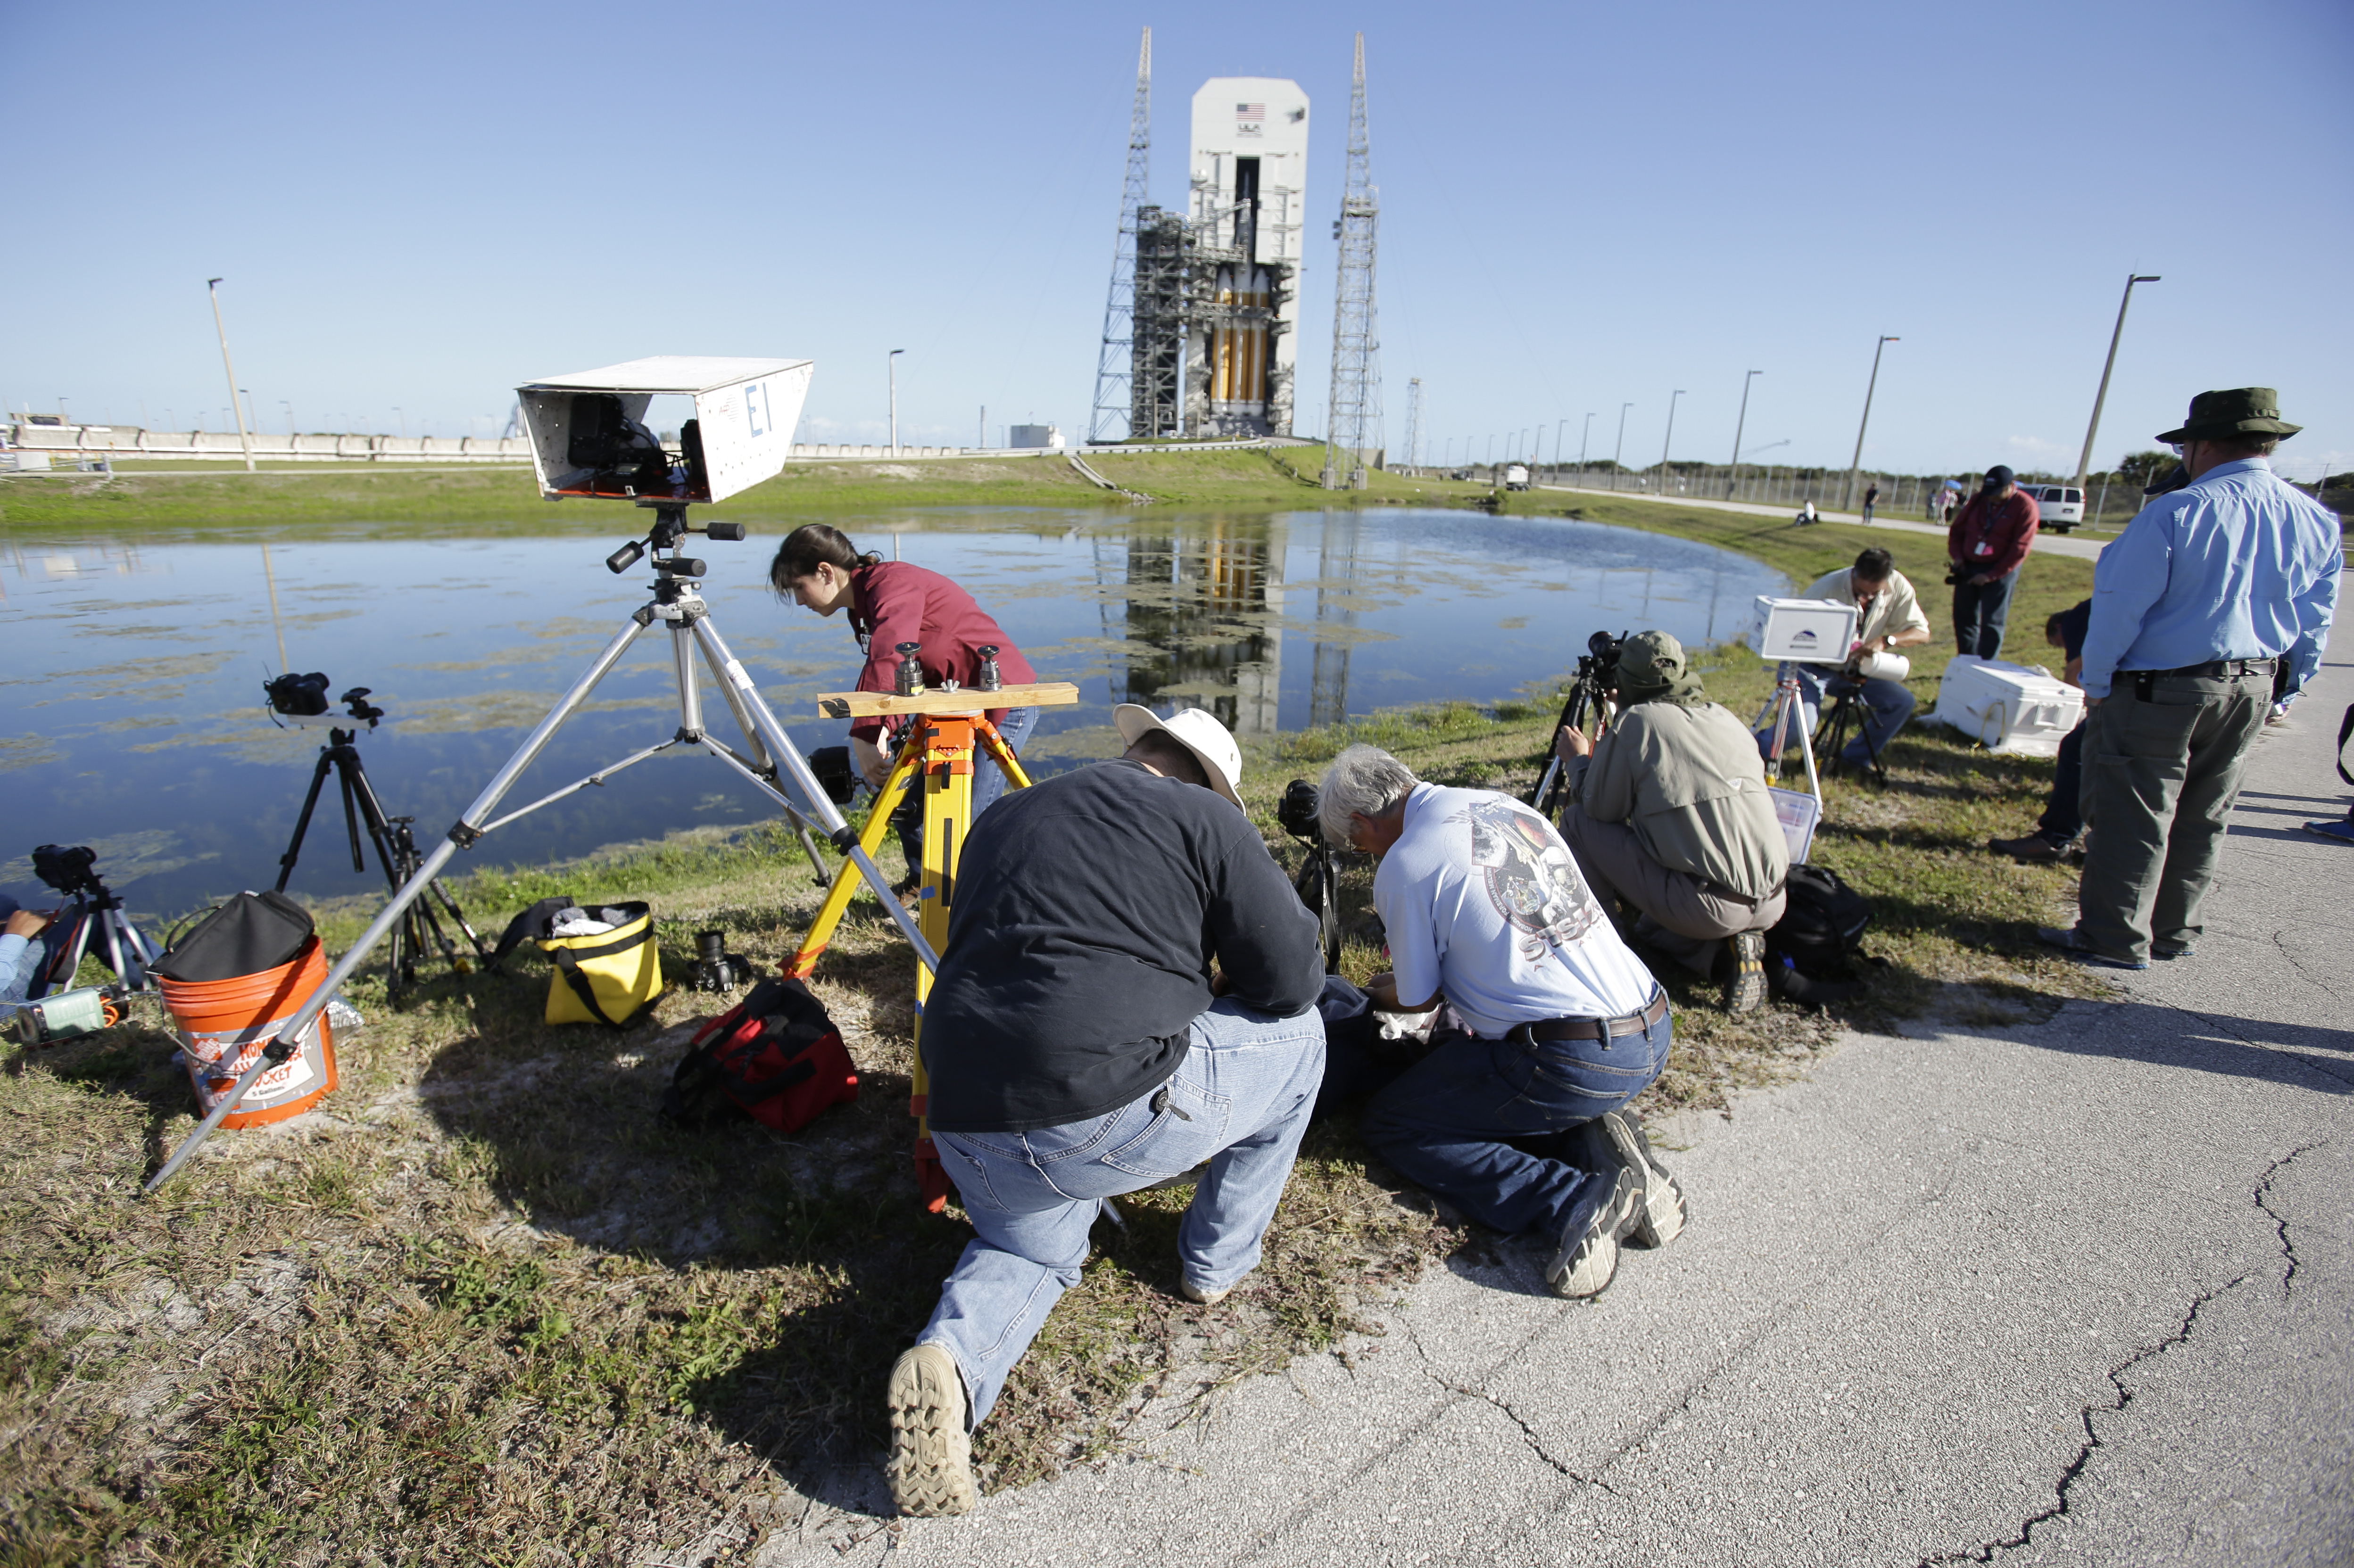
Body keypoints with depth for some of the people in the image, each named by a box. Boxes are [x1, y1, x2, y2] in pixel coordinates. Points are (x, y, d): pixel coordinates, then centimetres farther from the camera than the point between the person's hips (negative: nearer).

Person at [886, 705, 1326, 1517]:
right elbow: (1294, 982, 0)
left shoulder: (1003, 816, 19)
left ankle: (950, 1360, 4)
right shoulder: (1206, 820, 1)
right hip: (1118, 1115, -5)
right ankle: (1218, 1262, 32)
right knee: (1297, 1037, 20)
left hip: (968, 1123, 6)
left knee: (1030, 1249, 36)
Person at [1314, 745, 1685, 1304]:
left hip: (1574, 1064, -8)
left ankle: (1574, 1202, -9)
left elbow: (1419, 1000, 1)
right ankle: (1595, 1141, 6)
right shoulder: (1506, 805, 11)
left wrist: (1375, 994, 22)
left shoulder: (1403, 867, -11)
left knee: (1388, 1122, 8)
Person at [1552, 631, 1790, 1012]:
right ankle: (1732, 948, 8)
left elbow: (1600, 809, 1)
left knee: (1577, 821, 7)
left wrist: (1578, 759, 19)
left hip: (1704, 905, -7)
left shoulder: (1635, 722, -5)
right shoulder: (1729, 720, 15)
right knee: (1649, 929, 34)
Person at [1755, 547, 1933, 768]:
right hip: (1813, 665, -5)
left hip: (1855, 668, 5)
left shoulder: (1898, 588, -13)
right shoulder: (1828, 588, -26)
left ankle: (1855, 759, 7)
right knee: (1803, 723, -27)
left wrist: (1886, 641, -33)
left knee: (1903, 702, -9)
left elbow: (1922, 632, -12)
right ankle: (1753, 751, 0)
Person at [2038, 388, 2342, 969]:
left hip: (2160, 690, -7)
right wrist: (2283, 688, 21)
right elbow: (2314, 623, 12)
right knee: (2202, 821, 16)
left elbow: (2120, 605, -15)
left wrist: (2097, 684, -6)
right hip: (2251, 692, 7)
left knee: (2131, 818, 0)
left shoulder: (2176, 512, -16)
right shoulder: (2318, 522, 6)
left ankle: (2115, 939, 5)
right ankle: (2174, 933, 26)